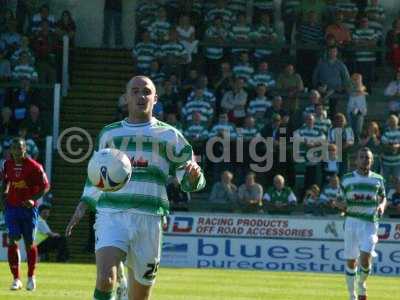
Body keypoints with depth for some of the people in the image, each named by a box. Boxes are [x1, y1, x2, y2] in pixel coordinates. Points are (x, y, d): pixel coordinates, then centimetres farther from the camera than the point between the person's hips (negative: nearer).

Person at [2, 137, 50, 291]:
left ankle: (31, 277, 25)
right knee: (12, 241, -10)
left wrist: (33, 199, -18)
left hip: (28, 208, -2)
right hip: (12, 207, 2)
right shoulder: (7, 164, 2)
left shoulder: (34, 166, -11)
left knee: (29, 242, 7)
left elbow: (45, 186, -7)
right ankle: (16, 279, -6)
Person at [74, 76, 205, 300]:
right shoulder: (109, 134, 15)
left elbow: (189, 181, 8)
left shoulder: (169, 135, 10)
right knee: (105, 280, -23)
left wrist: (194, 175, -15)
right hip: (112, 216, 0)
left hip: (149, 220, 0)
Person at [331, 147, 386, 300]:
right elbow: (344, 204, 9)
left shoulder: (377, 179, 7)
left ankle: (361, 285, 13)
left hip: (370, 223, -1)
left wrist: (381, 206, -2)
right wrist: (337, 204, -14)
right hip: (352, 221, 1)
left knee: (365, 258, -17)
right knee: (351, 261, 4)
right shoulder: (347, 179, 5)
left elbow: (383, 197, 21)